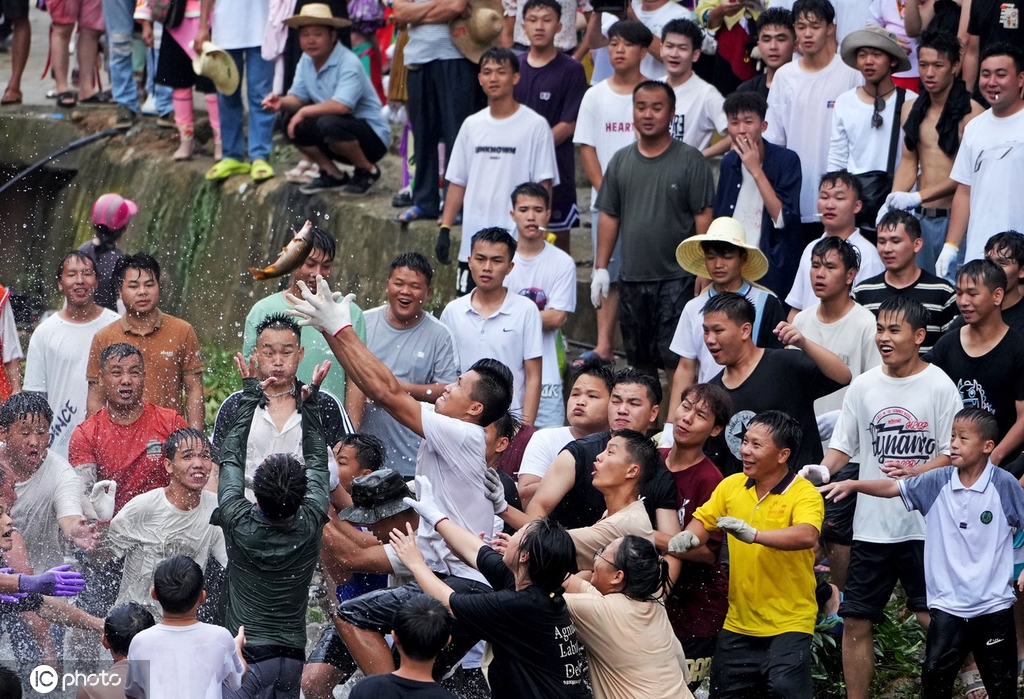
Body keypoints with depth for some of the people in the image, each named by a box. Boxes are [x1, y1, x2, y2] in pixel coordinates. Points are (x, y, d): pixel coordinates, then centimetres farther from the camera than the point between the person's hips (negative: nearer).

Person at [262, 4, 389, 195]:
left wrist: (305, 112, -24)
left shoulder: (348, 63, -23)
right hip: (338, 130, 8)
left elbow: (342, 106, -35)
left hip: (372, 135, -8)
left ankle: (367, 171, -10)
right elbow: (298, 97, 2)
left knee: (329, 123, -35)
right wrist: (282, 102, -21)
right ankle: (332, 175, 6)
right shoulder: (306, 61, 3)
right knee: (291, 123, -8)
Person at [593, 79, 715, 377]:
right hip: (632, 279, 5)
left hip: (676, 278, -5)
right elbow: (609, 216, 12)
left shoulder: (690, 161, -4)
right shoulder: (621, 161, 10)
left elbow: (703, 218, -6)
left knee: (675, 357, -8)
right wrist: (601, 268, 6)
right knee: (639, 360, 11)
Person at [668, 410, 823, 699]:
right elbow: (703, 521, 12)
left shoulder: (804, 494, -14)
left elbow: (807, 536, -32)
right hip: (738, 624, 6)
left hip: (788, 624, -6)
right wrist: (688, 536, -12)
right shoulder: (731, 486, 4)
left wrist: (754, 534, -45)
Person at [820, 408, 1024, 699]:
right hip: (948, 603, 2)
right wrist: (852, 484, -19)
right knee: (934, 675, -5)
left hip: (993, 604, -2)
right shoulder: (938, 483, -3)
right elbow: (894, 487, -6)